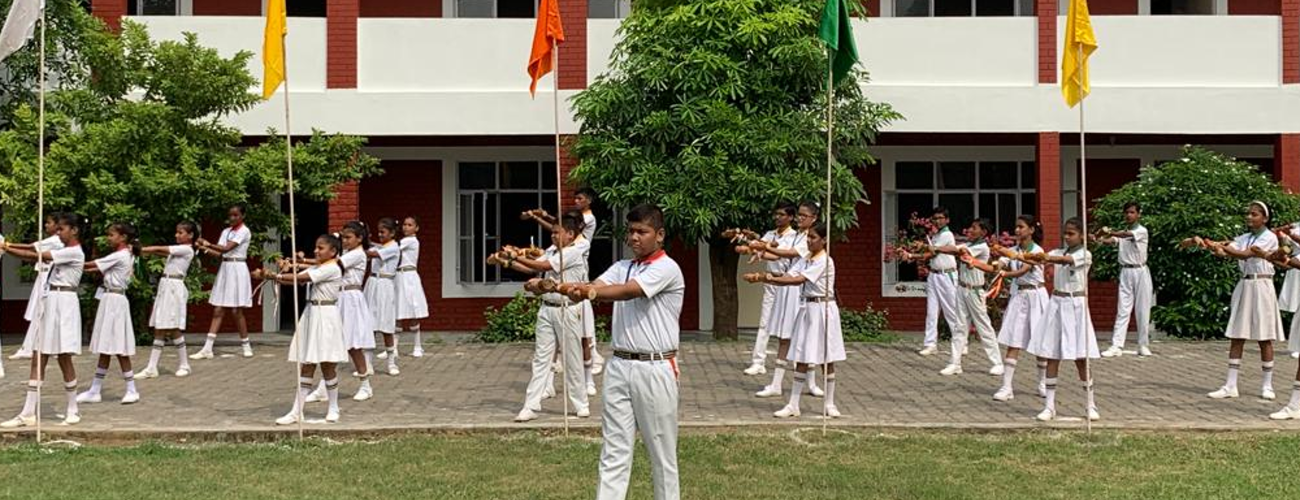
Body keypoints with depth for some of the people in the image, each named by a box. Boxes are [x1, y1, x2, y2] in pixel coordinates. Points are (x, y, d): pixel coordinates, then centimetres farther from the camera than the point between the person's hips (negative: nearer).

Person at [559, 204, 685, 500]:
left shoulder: (666, 268, -9)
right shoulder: (621, 268, 12)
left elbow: (628, 291, -24)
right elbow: (597, 287, -6)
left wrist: (586, 291, -38)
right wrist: (570, 288, -29)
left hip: (655, 369, -6)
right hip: (619, 366, 6)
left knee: (662, 451, 5)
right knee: (614, 451, 5)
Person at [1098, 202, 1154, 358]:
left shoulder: (1142, 231, -4)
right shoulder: (1122, 233, 12)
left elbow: (1127, 234, -24)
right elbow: (1109, 241, -7)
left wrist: (1110, 233, -38)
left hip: (1140, 272, -4)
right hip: (1125, 273, 4)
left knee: (1142, 310, 2)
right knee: (1122, 310, -1)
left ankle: (1144, 345, 11)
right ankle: (1116, 346, -7)